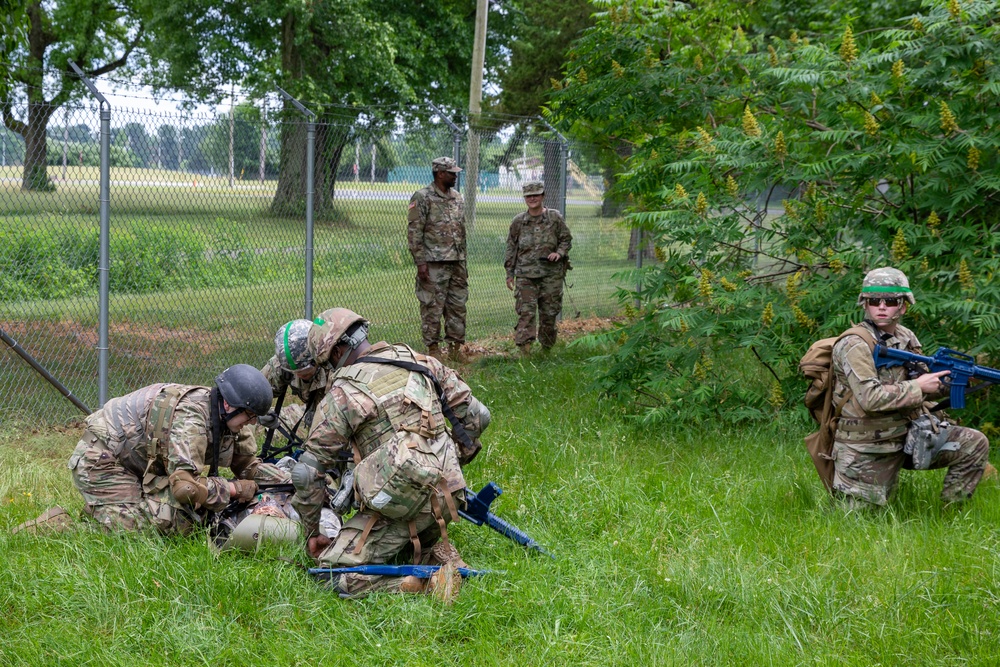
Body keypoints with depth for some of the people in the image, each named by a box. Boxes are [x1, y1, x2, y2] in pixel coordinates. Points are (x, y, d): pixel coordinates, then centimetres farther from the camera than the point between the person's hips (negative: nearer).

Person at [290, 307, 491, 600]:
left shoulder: (341, 394, -2)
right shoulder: (422, 363, 11)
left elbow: (308, 472, 0)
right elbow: (476, 416, 16)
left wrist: (312, 532, 13)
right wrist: (454, 464, 31)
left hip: (397, 505, -7)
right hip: (448, 497, 7)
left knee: (336, 575, -3)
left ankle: (420, 584, -17)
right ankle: (440, 554, 5)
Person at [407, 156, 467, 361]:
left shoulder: (457, 198, 14)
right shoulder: (422, 198, -8)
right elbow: (414, 232, -11)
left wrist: (463, 261, 18)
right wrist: (420, 262, -16)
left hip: (457, 263, 7)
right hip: (434, 264, -7)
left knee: (458, 306, 9)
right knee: (432, 308, -3)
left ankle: (455, 347, 17)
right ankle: (433, 349, 4)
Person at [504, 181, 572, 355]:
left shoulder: (555, 218, 3)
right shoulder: (518, 221, 6)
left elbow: (566, 239, 11)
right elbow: (511, 248, 11)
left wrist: (559, 253, -10)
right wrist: (509, 273, 8)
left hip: (551, 273, 0)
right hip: (526, 274, 0)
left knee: (549, 312, 6)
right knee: (526, 311, -10)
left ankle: (547, 348, 20)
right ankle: (524, 346, -14)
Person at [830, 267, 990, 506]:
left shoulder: (907, 338, 6)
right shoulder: (855, 346, -18)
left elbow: (927, 381, 18)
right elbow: (870, 398, -28)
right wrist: (919, 387, -20)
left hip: (907, 434, 7)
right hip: (866, 449, -7)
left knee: (975, 444, -2)